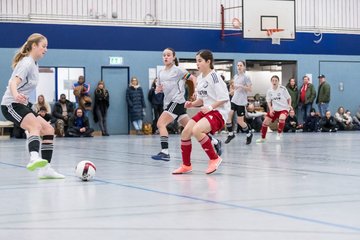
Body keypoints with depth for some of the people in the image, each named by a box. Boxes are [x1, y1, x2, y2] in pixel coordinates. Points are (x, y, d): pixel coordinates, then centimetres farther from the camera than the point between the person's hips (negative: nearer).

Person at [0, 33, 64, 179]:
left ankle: (45, 168, 6)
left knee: (48, 129, 6)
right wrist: (16, 95, -48)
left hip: (21, 105, 10)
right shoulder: (27, 63, -14)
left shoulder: (34, 64, 15)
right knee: (36, 126, -34)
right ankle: (34, 158, -59)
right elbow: (14, 82, -29)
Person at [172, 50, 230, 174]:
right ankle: (186, 165, 14)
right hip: (206, 111, 9)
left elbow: (224, 98, -16)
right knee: (185, 132, -2)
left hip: (218, 112, -9)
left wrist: (210, 107, -21)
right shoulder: (200, 78, 11)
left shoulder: (214, 76, -14)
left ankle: (214, 158, -12)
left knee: (196, 130, -30)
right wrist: (192, 104, 2)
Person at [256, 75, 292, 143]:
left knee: (282, 118, -34)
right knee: (265, 122, -2)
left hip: (284, 108, -4)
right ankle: (263, 138, 16)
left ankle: (279, 134, -10)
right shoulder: (269, 91, -2)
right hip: (274, 109, 4)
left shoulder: (283, 89, -11)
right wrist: (270, 109, -6)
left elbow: (289, 98, -1)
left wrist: (289, 105, -16)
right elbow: (269, 101, 8)